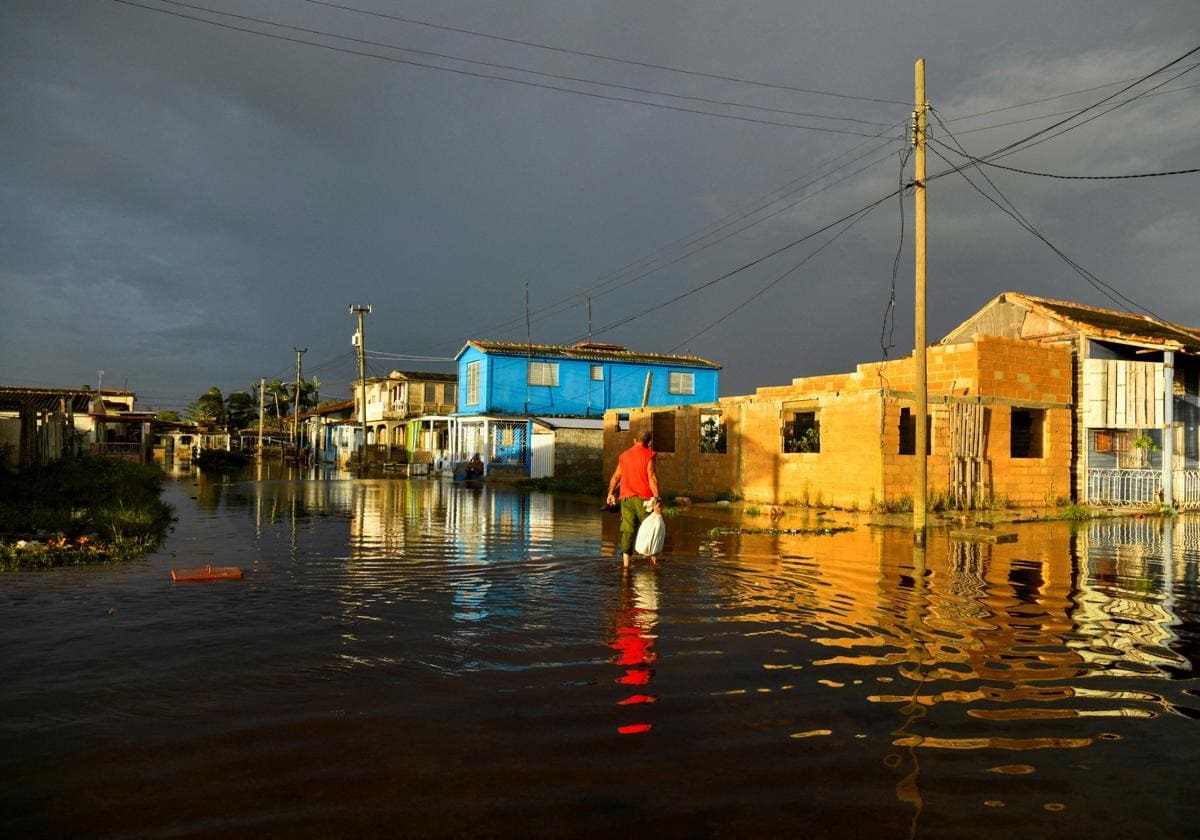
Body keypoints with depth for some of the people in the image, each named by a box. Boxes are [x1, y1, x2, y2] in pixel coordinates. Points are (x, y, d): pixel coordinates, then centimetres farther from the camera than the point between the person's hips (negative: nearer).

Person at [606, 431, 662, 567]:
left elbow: (615, 476, 18)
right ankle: (654, 559, 15)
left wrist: (611, 493, 29)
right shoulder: (648, 454, -3)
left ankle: (625, 562, -2)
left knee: (627, 531, 2)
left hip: (626, 498, 4)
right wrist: (657, 498, -15)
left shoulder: (624, 455, 13)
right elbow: (652, 477, -12)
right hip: (643, 498, -4)